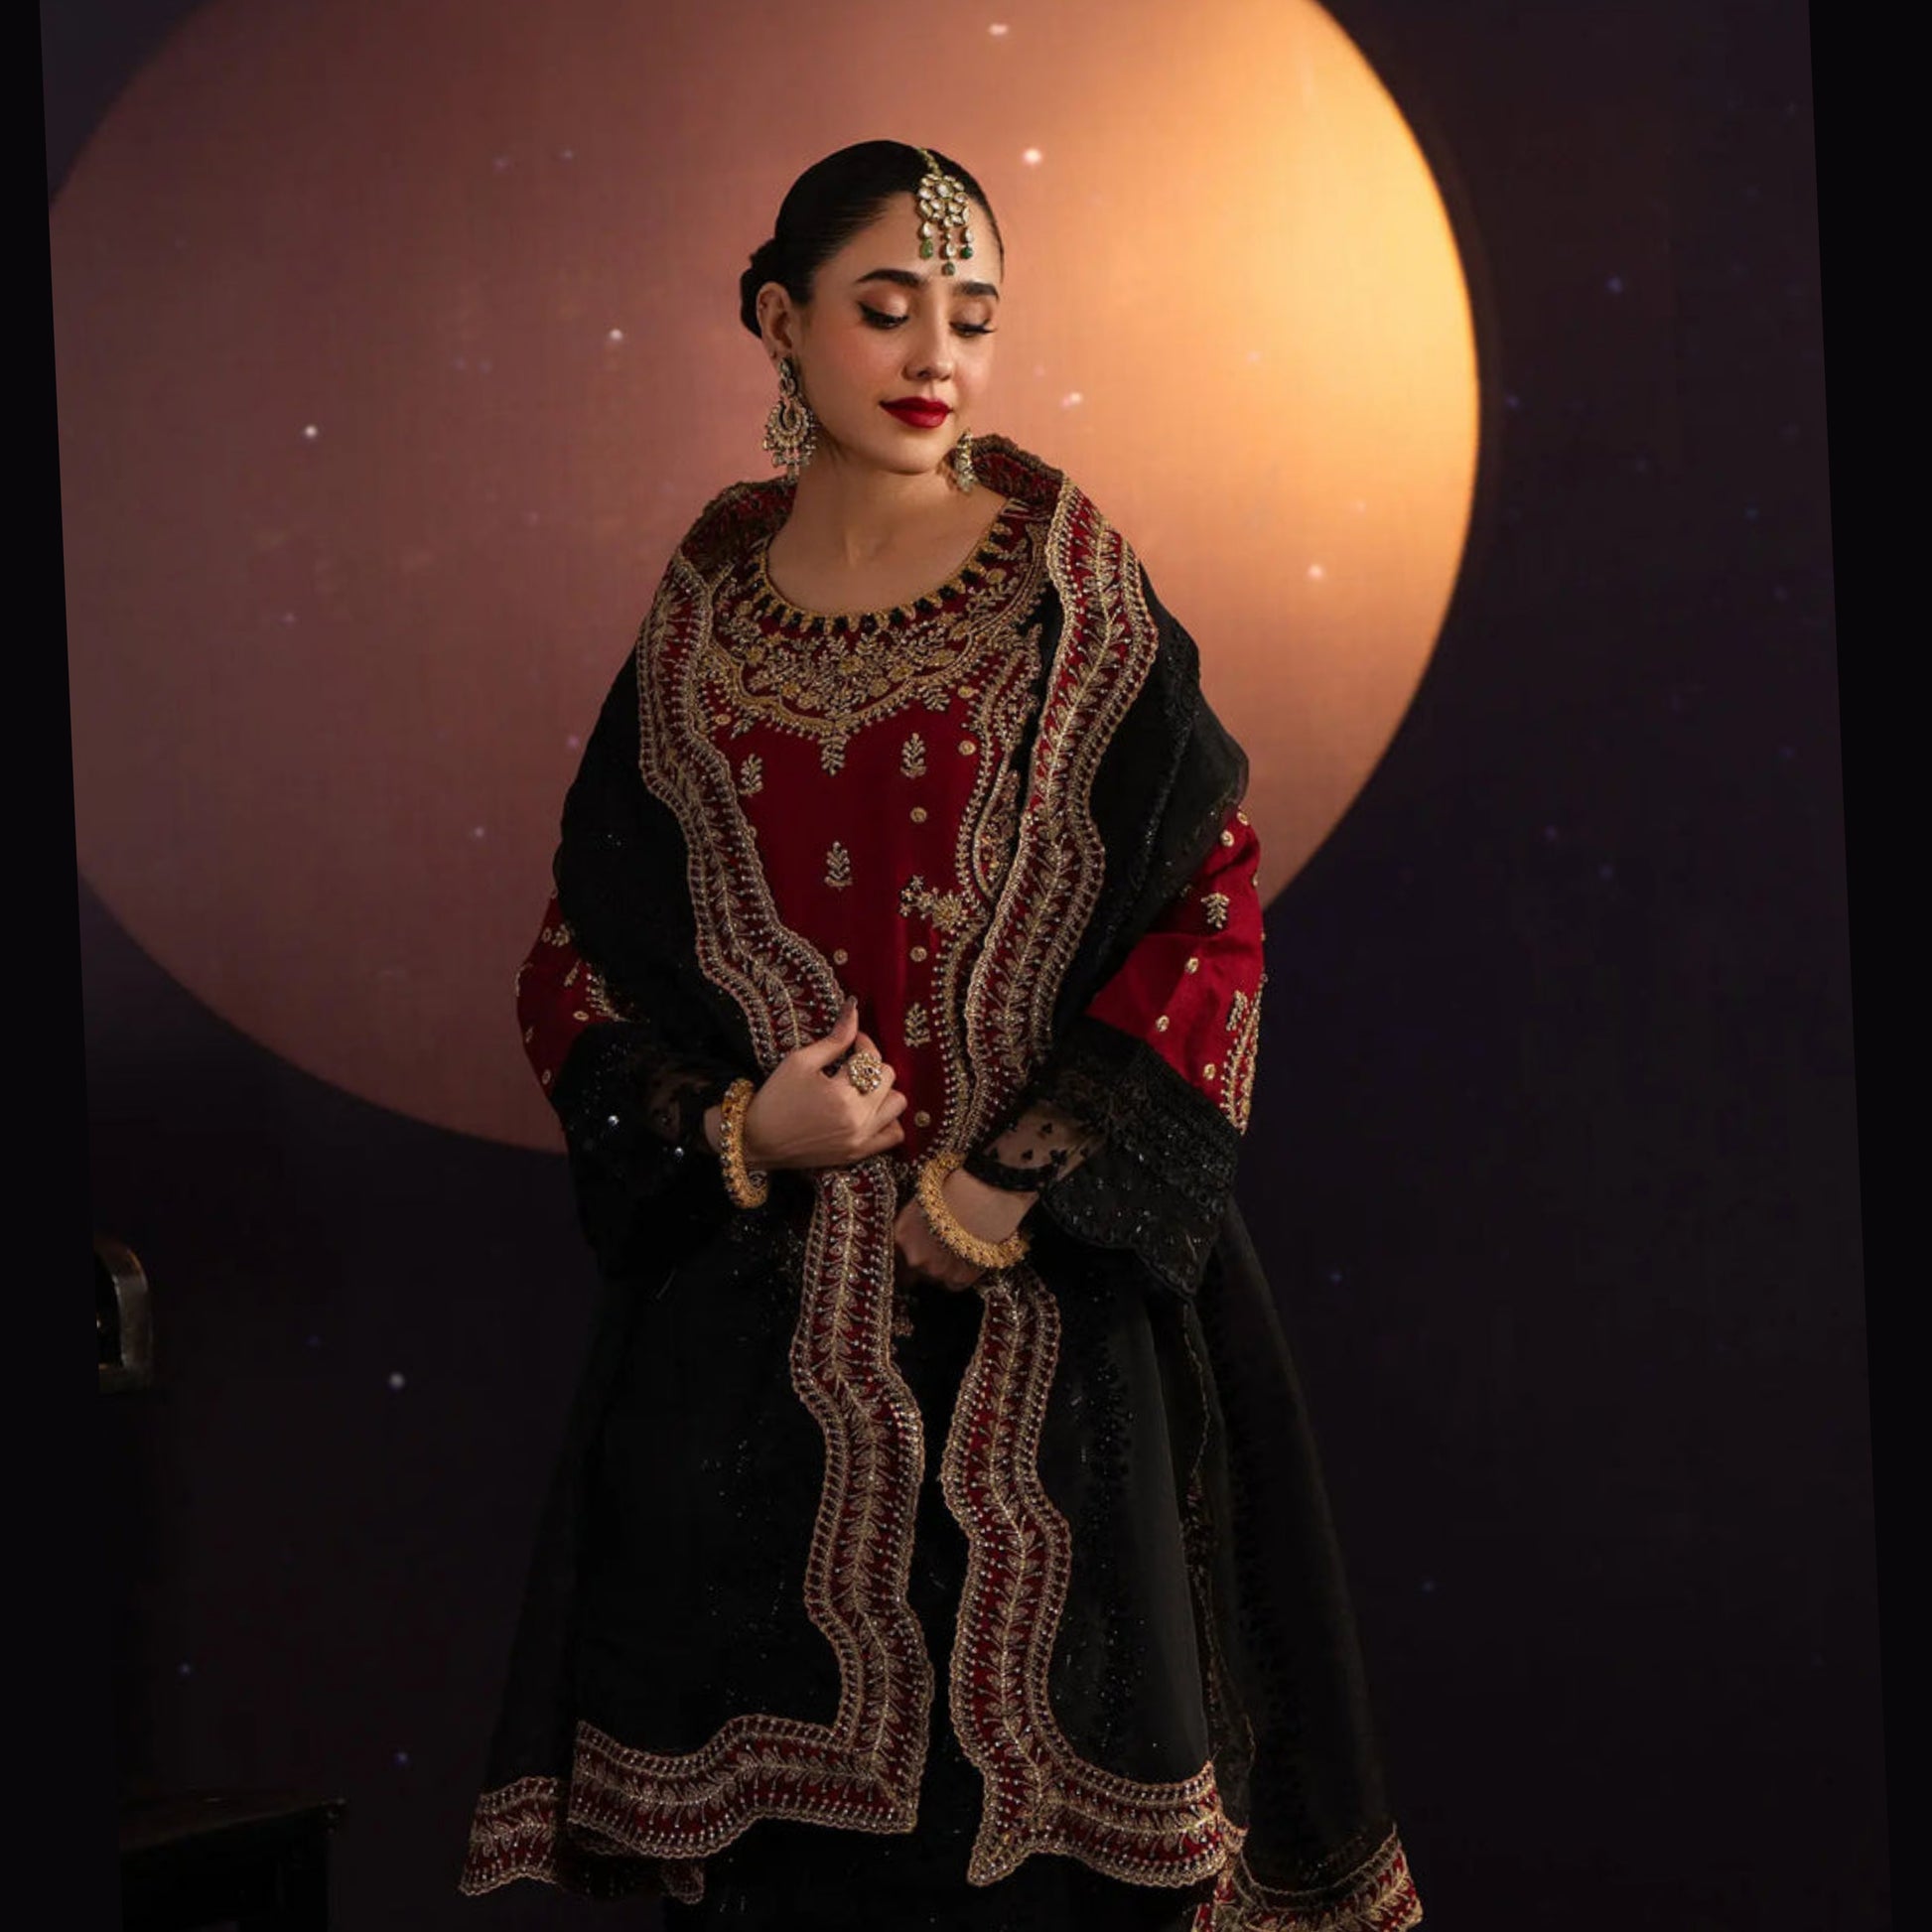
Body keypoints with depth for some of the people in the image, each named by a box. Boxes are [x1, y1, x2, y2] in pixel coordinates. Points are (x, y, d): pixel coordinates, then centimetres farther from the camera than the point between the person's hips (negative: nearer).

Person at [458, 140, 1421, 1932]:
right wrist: (734, 1125, -7)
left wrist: (1009, 1185, -11)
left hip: (1039, 1302, -2)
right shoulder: (701, 620, 9)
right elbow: (575, 958, 11)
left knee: (1032, 1784, -2)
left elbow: (1214, 903, -4)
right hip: (760, 1310, 2)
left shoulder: (1065, 581, 2)